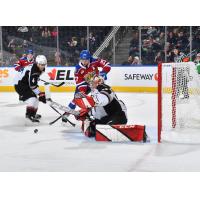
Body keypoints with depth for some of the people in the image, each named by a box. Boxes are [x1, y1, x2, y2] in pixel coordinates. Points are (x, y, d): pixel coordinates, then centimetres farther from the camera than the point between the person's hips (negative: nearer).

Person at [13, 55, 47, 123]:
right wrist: (40, 94, -28)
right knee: (32, 99, -23)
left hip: (26, 83, 10)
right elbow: (33, 86, -30)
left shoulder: (39, 68, 1)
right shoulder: (33, 71, -30)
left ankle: (33, 114, 31)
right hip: (20, 84, -10)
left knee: (35, 99, 15)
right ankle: (29, 115, -22)